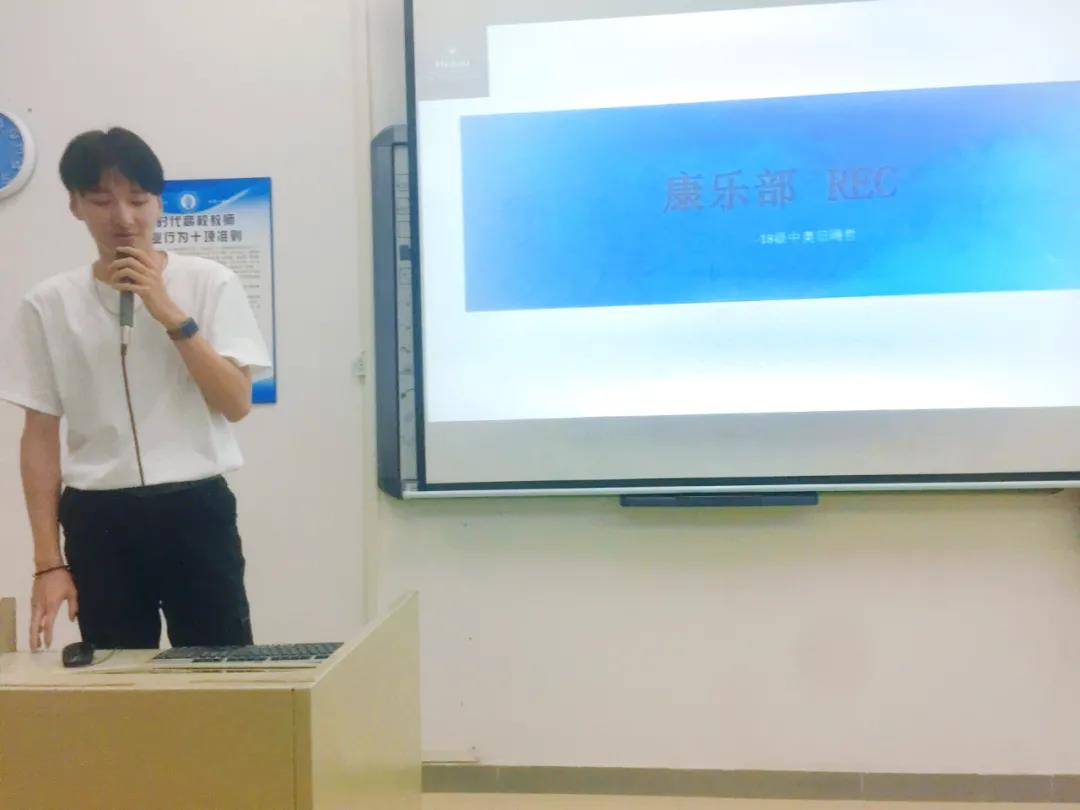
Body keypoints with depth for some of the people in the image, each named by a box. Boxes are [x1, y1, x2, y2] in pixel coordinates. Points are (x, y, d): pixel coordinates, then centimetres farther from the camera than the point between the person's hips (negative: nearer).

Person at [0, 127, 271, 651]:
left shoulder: (210, 282, 0)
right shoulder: (47, 304, 2)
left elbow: (237, 404, -6)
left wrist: (170, 313, -15)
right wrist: (47, 562, 1)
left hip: (196, 510, -1)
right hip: (98, 521, 1)